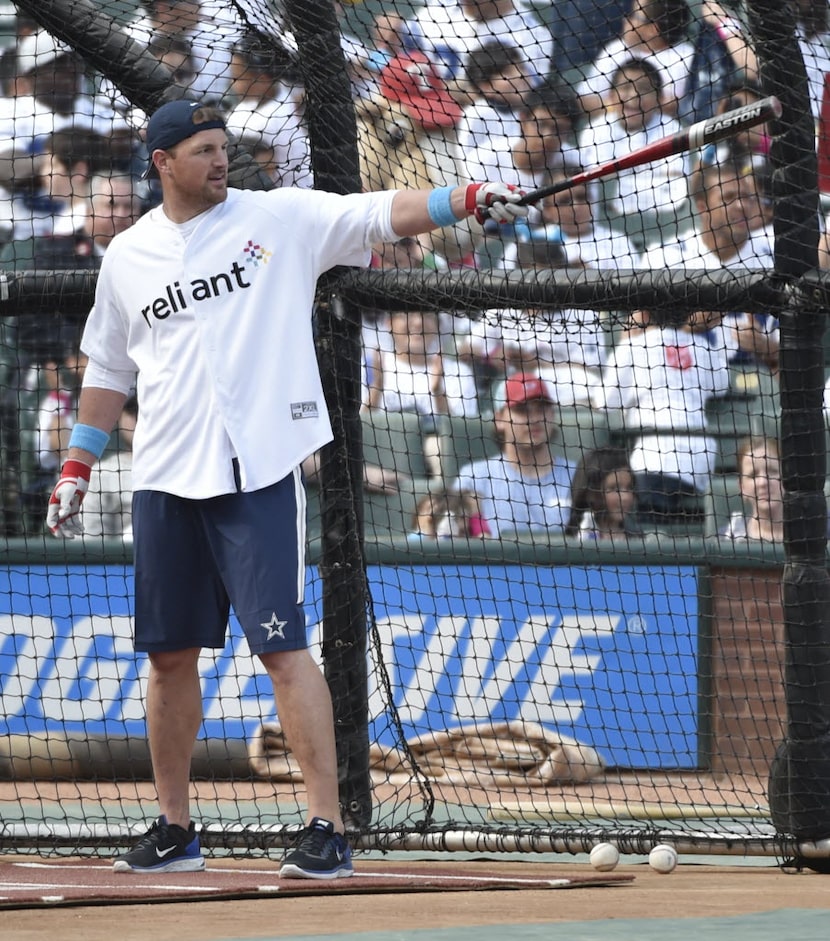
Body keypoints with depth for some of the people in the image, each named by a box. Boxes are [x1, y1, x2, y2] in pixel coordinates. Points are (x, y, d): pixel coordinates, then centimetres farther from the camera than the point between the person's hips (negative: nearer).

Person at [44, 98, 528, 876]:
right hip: (165, 482, 4)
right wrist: (76, 468, 17)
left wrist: (470, 199, -24)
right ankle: (174, 828, 22)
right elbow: (107, 370, 21)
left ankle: (327, 828, -11)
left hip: (258, 475, -4)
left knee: (281, 645, -11)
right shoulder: (128, 257, 11)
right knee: (170, 653, 10)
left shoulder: (282, 219, 1)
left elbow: (382, 214, -9)